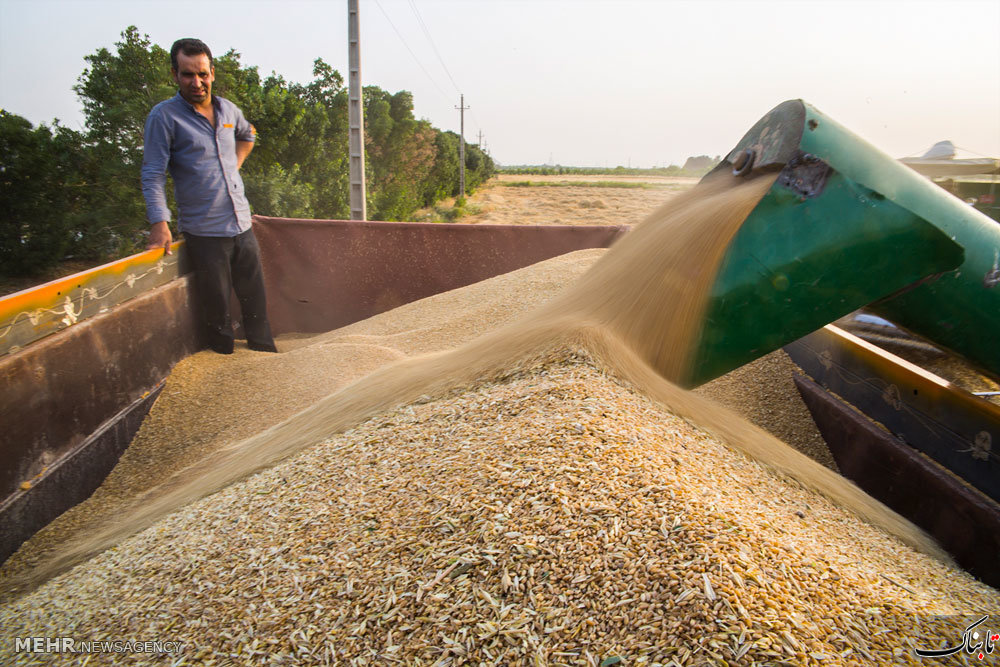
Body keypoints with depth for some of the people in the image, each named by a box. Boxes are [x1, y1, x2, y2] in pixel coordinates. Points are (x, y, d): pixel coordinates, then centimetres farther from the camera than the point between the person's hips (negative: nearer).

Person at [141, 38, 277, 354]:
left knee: (256, 302, 13)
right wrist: (160, 223, -17)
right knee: (217, 311, 3)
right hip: (204, 233, -5)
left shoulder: (228, 109, 10)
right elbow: (153, 175, -8)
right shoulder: (164, 116, -6)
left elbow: (248, 135, 34)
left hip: (242, 226, 5)